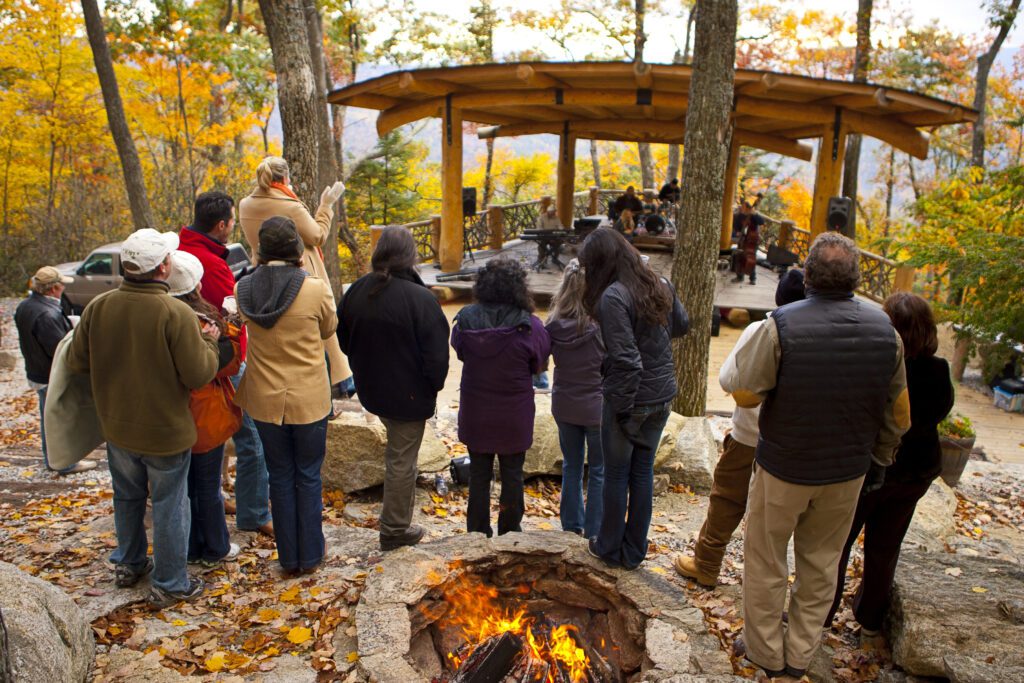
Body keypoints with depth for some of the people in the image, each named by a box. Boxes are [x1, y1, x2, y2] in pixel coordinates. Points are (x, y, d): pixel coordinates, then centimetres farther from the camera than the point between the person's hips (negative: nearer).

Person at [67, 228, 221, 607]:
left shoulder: (98, 307, -9)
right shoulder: (176, 314, -25)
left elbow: (76, 362, 1)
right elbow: (198, 374, -22)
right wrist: (209, 341, -5)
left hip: (117, 427, 5)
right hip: (166, 431, -5)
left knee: (127, 497, 25)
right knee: (169, 506, 10)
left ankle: (128, 564, 43)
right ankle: (170, 584, 22)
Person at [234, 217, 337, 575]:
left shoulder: (244, 289, -8)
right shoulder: (315, 289, -17)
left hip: (265, 399, 3)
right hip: (309, 399, -2)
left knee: (280, 476, 16)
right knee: (308, 476, 13)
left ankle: (288, 556, 27)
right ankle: (310, 554, 25)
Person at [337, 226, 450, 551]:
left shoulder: (356, 291, -4)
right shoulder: (420, 299, -24)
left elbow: (343, 339, 10)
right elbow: (436, 354, -20)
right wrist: (434, 386, -2)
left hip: (372, 390, 6)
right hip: (409, 395, -6)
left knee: (396, 451, 28)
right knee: (402, 460, 8)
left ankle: (395, 517, 41)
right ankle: (395, 530, 22)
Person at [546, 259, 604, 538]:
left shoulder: (555, 325, -9)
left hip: (564, 407, 4)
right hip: (596, 407, -4)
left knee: (571, 467, 19)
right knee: (598, 472, 12)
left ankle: (572, 527, 31)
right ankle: (593, 533, 21)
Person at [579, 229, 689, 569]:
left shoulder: (613, 297, -21)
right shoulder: (660, 286, 1)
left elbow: (627, 361, -24)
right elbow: (681, 325, 18)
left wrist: (623, 411, -16)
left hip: (629, 398, -7)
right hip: (662, 395, 7)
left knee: (616, 475, 11)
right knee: (643, 471, 16)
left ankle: (610, 548, 27)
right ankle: (635, 551, 29)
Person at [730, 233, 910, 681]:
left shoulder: (781, 326, -22)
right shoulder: (885, 330, -6)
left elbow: (745, 394, -16)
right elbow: (897, 413, 3)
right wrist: (878, 459, 18)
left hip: (783, 467, -4)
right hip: (848, 472, 4)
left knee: (766, 563, 14)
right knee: (821, 564, 20)